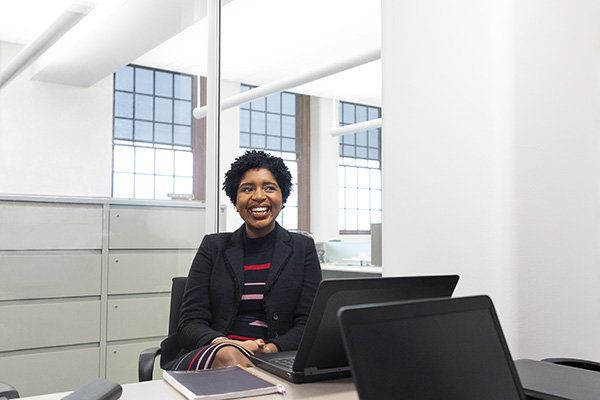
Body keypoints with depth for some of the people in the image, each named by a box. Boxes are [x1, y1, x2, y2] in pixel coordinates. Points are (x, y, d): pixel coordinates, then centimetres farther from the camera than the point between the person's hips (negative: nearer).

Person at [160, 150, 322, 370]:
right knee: (228, 355, -35)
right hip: (208, 354, 0)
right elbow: (190, 323, 4)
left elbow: (308, 324, 4)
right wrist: (224, 344, -20)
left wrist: (270, 350, -19)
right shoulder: (213, 246, 12)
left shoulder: (303, 248, 11)